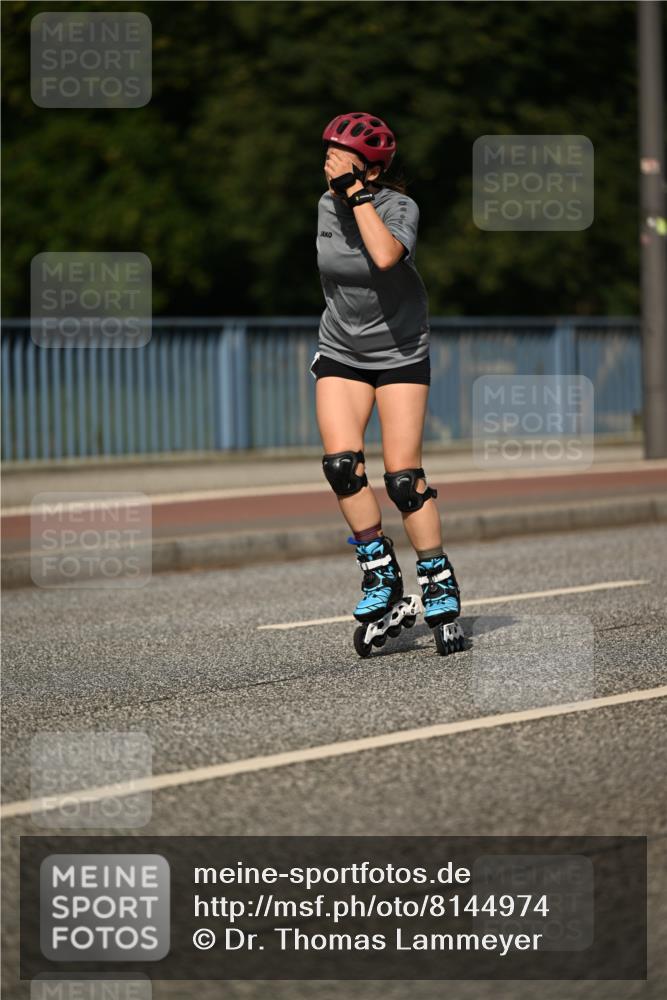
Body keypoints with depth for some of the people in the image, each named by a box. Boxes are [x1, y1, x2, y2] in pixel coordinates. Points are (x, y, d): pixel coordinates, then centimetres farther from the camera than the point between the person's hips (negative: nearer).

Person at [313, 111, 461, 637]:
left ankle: (438, 578, 8)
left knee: (403, 477, -9)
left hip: (401, 354, -4)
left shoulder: (400, 207, -17)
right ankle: (381, 574, -1)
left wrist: (357, 192, -34)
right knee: (341, 464, -15)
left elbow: (385, 255, -39)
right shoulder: (327, 205, -1)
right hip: (340, 355, 4)